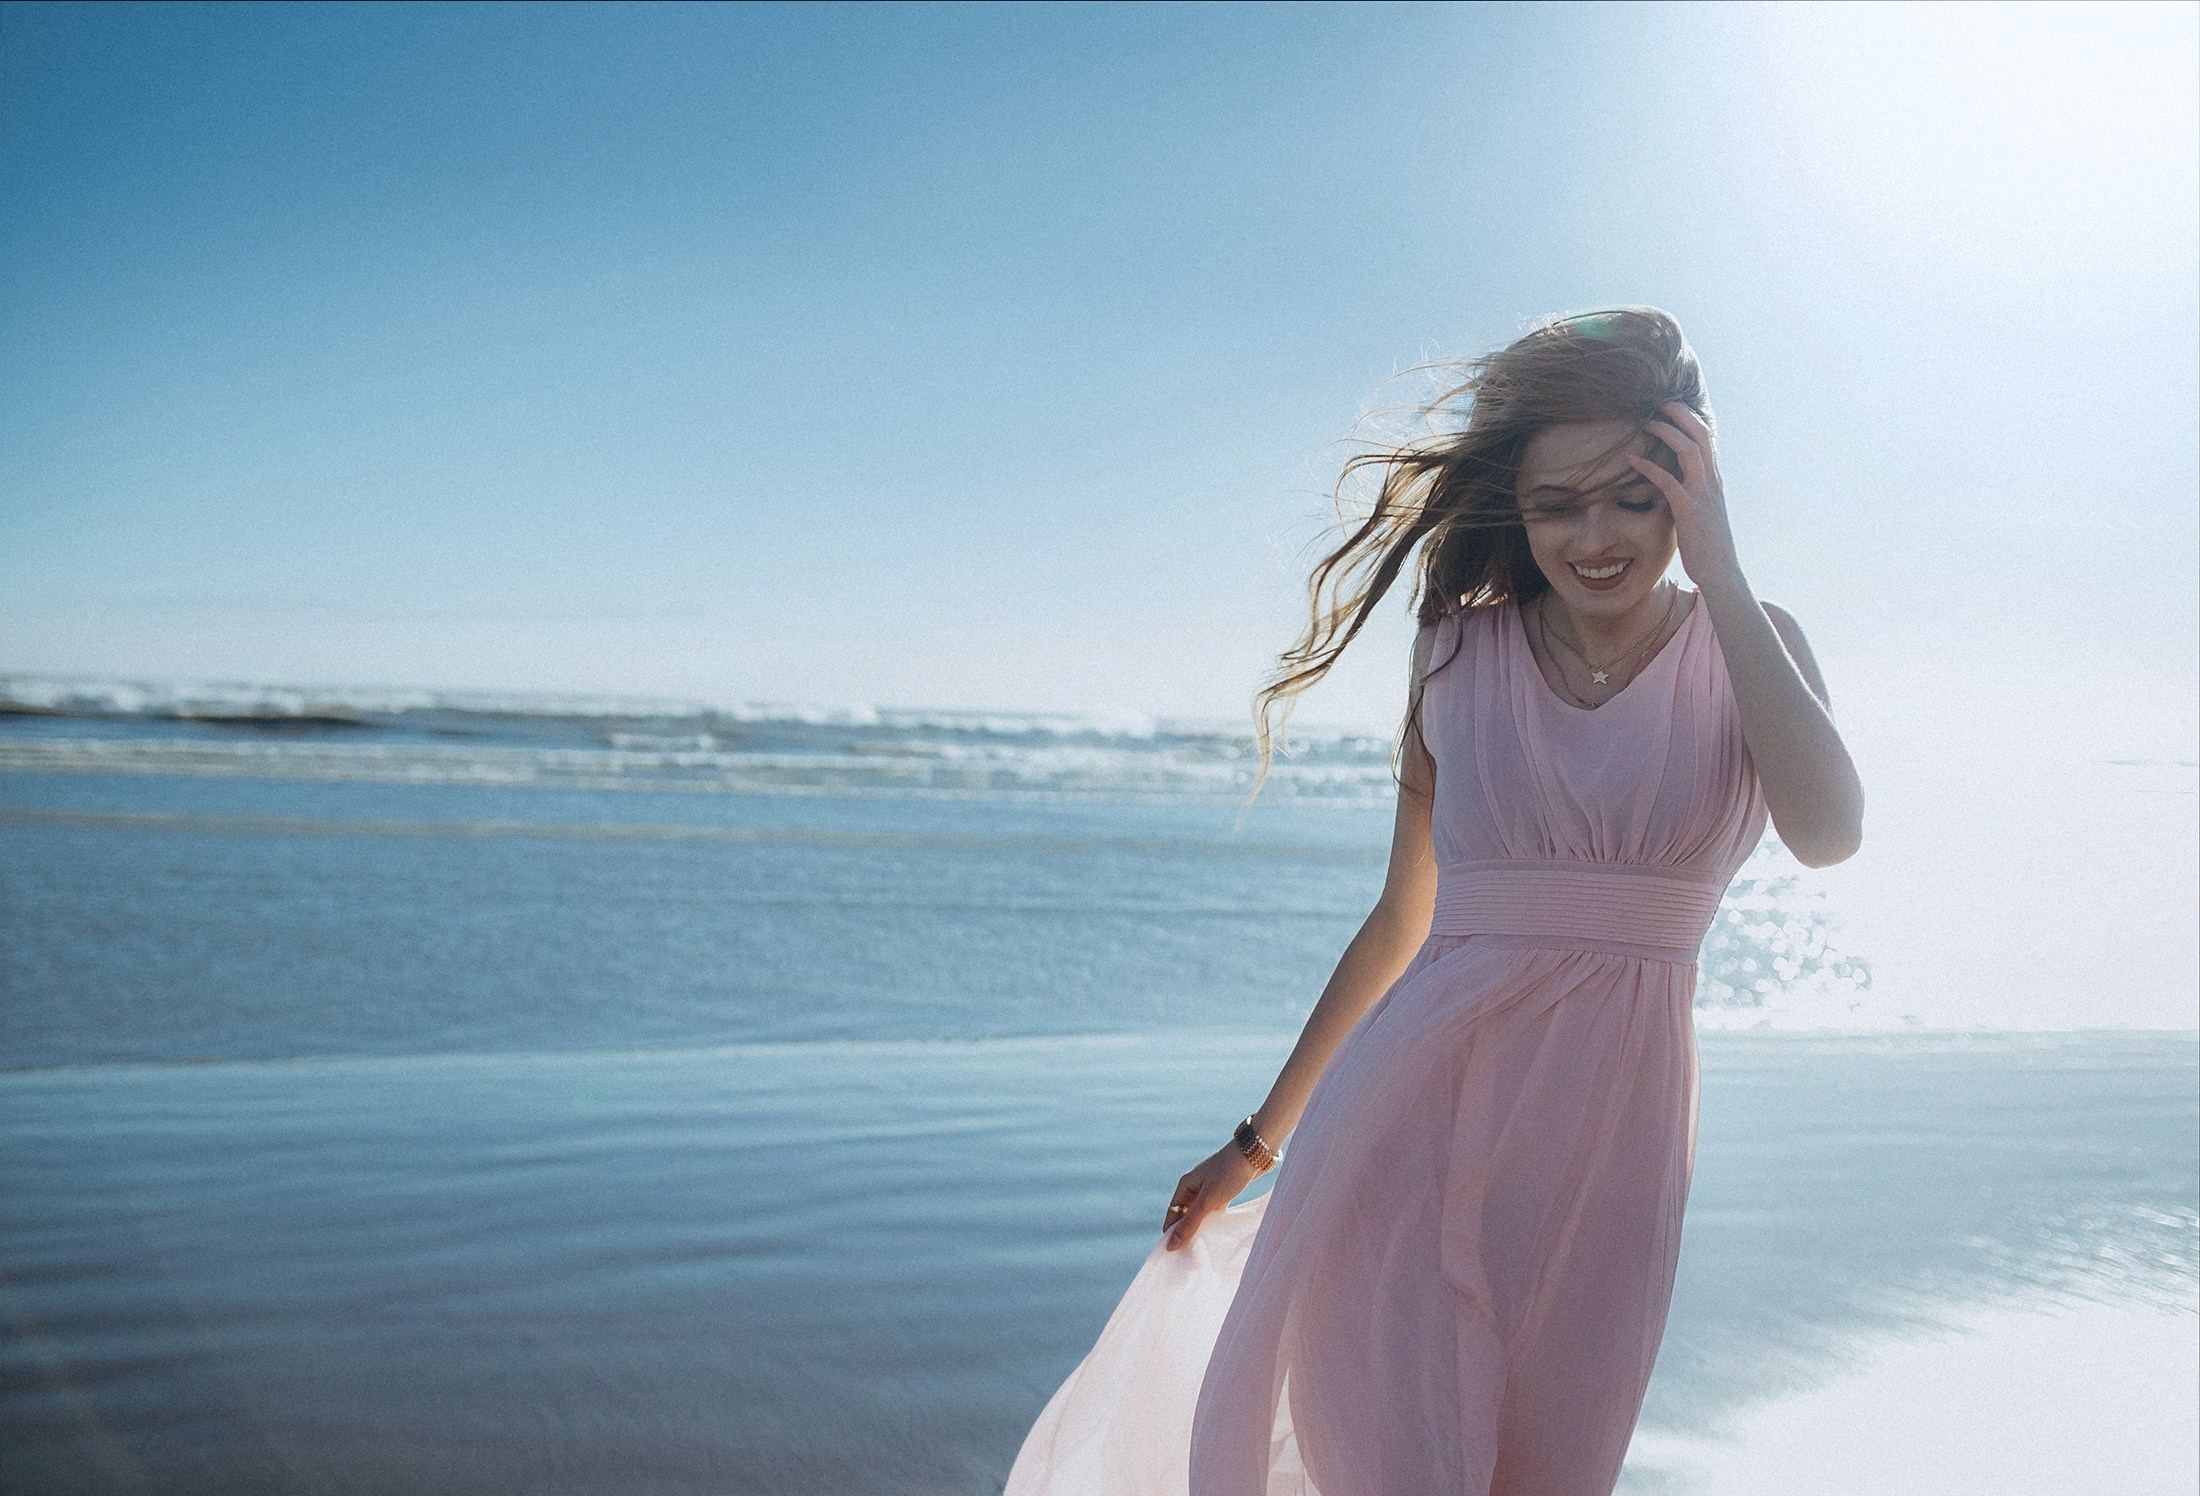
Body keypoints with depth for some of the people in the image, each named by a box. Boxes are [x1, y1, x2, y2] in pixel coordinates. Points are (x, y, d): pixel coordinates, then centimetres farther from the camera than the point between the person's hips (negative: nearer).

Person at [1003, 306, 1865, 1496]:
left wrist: (1717, 573, -14)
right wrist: (1262, 1138, 14)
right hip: (1416, 1110, 0)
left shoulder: (1745, 649, 4)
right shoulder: (1462, 651, 5)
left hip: (1604, 1131, 0)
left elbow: (1827, 833, -17)